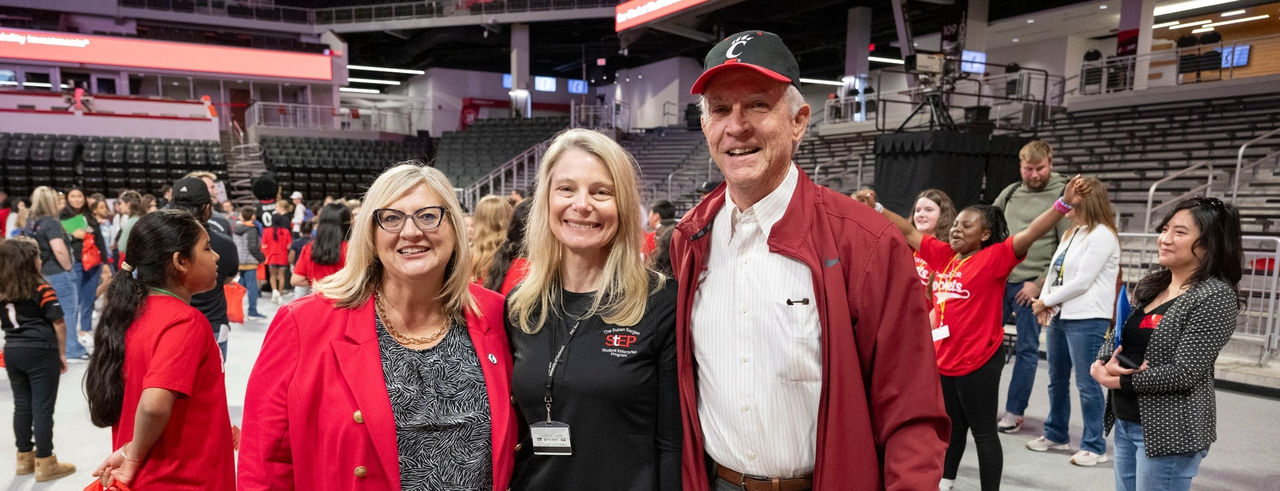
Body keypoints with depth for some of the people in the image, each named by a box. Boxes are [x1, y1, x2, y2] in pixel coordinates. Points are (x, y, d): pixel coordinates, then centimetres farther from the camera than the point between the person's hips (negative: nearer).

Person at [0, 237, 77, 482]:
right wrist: (61, 352, -2)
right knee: (42, 407, 1)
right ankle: (44, 464, 7)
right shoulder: (41, 289, -13)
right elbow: (59, 324, -13)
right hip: (40, 352, -6)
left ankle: (25, 457, 27)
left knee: (22, 405, 16)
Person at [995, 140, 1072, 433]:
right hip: (998, 279, 5)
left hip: (1030, 284, -5)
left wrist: (1040, 284, -12)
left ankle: (1014, 414, 12)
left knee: (1027, 350, 3)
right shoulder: (1010, 193, 11)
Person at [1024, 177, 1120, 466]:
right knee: (1057, 380, 16)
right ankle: (1056, 435, 29)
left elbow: (1081, 282, -18)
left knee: (1086, 384, -2)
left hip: (1086, 320, -9)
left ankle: (1094, 447, 8)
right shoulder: (1071, 233, 16)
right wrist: (1044, 303, -3)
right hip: (1059, 316, 9)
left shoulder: (1101, 235, -12)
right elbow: (1053, 271, 13)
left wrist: (1046, 301, -9)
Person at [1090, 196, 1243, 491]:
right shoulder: (1150, 285, 7)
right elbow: (1116, 338, 10)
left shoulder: (1216, 296, -15)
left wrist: (1117, 381, -13)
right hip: (1125, 423, 7)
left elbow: (1183, 373, -21)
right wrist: (1102, 365, -11)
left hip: (1170, 431, -7)